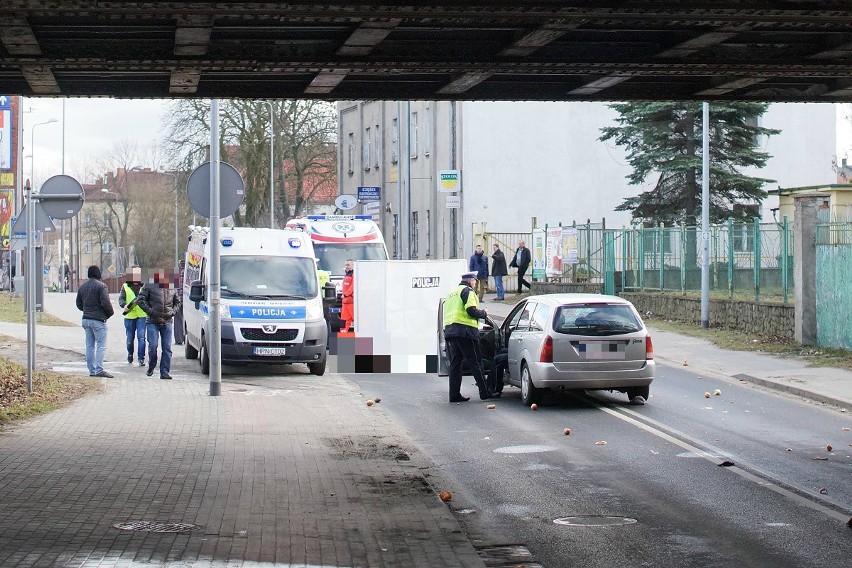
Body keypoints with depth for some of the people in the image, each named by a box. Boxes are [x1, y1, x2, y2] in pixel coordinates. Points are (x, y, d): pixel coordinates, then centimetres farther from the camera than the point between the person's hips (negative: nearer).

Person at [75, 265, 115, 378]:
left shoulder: (82, 286, 11)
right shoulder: (101, 286, -11)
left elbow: (79, 304, 16)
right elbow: (105, 302, -18)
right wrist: (110, 313, -2)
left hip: (86, 320, 7)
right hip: (98, 320, -7)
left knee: (90, 346, 10)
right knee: (101, 346, -6)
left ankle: (92, 370, 11)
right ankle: (99, 370, -14)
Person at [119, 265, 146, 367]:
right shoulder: (125, 287, 7)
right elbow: (121, 299, 2)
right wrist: (125, 306, -18)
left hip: (141, 315, -1)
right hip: (129, 316, 1)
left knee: (141, 337, -10)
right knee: (130, 338, 11)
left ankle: (141, 359, -8)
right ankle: (130, 354, 36)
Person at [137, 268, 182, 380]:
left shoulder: (172, 289, 13)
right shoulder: (149, 287, 2)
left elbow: (178, 302, 25)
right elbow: (140, 300, 0)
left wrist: (172, 312, 7)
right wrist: (150, 311, -9)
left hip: (167, 322, 3)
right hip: (153, 322, -3)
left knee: (167, 348, -2)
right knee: (153, 346, -10)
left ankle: (164, 372, 3)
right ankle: (151, 367, 14)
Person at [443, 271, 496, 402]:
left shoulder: (452, 293, 24)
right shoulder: (467, 291, -4)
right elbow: (471, 311, -14)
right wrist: (483, 313, 2)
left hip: (449, 329, 8)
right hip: (465, 330, -8)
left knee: (455, 363, 8)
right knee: (475, 362, -4)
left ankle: (454, 394, 3)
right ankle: (484, 393, -4)